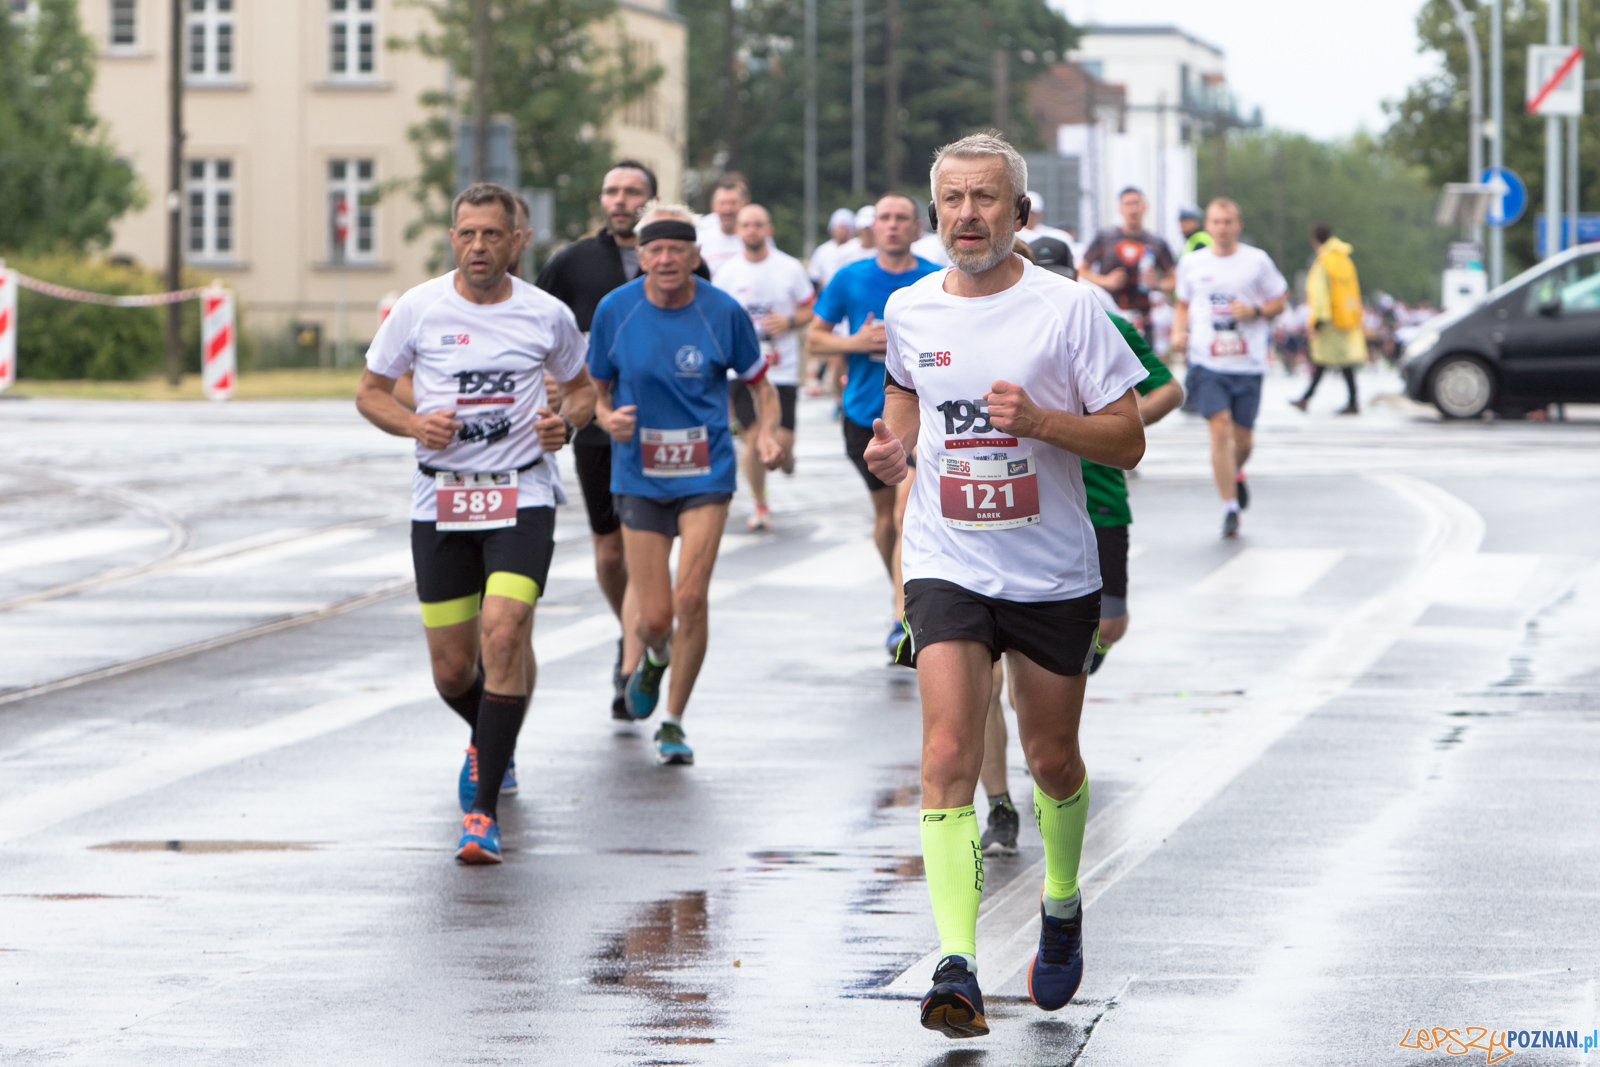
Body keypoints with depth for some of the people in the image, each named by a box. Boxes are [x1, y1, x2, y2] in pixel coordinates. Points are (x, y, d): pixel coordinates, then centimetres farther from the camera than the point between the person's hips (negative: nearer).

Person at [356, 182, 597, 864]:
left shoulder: (548, 316, -1)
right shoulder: (418, 309, -2)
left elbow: (581, 386, 16)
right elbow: (370, 392, 7)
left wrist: (566, 423, -6)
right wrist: (414, 424, -13)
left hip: (522, 499, -1)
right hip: (440, 501, 2)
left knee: (505, 634, -22)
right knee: (452, 669, 5)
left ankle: (484, 812, -18)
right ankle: (490, 743, 42)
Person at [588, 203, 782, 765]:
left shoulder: (723, 312, -5)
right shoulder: (614, 311, -3)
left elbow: (759, 382, 8)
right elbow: (597, 389, 9)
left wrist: (766, 431, -10)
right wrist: (609, 419, -12)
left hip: (706, 471, -1)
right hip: (639, 477, 1)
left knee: (691, 598, -13)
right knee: (655, 616, -2)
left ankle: (673, 721, 5)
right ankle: (654, 659, 37)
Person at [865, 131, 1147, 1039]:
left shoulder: (1069, 308, -8)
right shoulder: (909, 310, 2)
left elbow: (1129, 441, -7)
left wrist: (1041, 420, -23)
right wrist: (896, 442, 4)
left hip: (1054, 574, -1)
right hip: (947, 565, 1)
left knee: (1053, 761, 13)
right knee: (949, 756, -15)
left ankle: (1063, 905, 42)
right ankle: (957, 967, -20)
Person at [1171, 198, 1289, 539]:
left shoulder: (1257, 261, 2)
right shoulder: (1191, 264, 7)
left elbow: (1280, 301, 9)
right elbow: (1182, 303, 21)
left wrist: (1254, 310, -10)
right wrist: (1178, 331, 1)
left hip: (1248, 363, 0)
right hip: (1207, 362, 0)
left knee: (1243, 438, 6)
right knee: (1220, 428, -15)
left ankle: (1236, 473, 42)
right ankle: (1230, 508, -9)